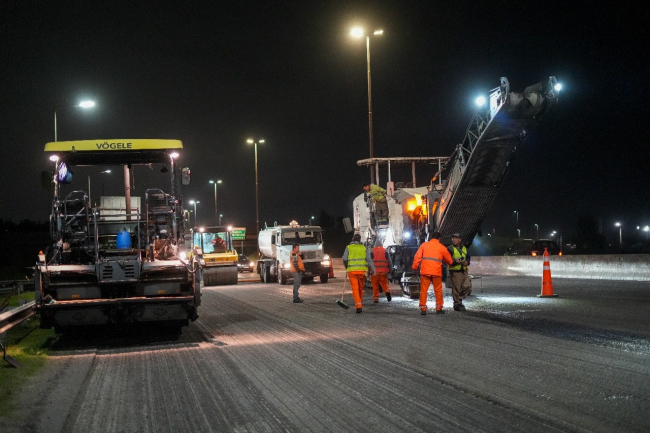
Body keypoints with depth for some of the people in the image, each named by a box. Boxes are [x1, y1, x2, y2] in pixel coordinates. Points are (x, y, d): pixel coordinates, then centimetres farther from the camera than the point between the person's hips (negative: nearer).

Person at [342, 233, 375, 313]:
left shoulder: (348, 247, 6)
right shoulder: (364, 248, 10)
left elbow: (344, 259, -1)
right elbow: (369, 260, -1)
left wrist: (346, 267, 16)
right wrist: (372, 269, -7)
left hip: (352, 271, -2)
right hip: (362, 270, 2)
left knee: (355, 289, -4)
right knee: (360, 289, 15)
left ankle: (358, 306, -16)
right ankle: (360, 305, 23)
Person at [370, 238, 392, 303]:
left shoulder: (372, 252, 3)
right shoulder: (385, 251, 7)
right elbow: (389, 261, 5)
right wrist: (389, 269, 13)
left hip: (374, 272, -1)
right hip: (384, 271, 1)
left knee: (375, 285, 5)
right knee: (384, 283, 11)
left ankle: (375, 298, 3)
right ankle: (387, 291, -18)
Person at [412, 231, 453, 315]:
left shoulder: (424, 245, 8)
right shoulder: (442, 247, 7)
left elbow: (417, 257, 2)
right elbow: (449, 260, 14)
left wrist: (415, 267, 8)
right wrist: (451, 261, 35)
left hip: (425, 271, 1)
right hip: (436, 272, 0)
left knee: (423, 290, 4)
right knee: (438, 290, 11)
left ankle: (423, 309, 1)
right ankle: (439, 308, 13)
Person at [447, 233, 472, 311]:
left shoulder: (464, 248, 15)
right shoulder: (450, 249, -3)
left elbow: (468, 257, 22)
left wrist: (467, 262, 0)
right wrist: (455, 261, -26)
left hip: (464, 272, 5)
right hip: (455, 272, -5)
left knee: (468, 286, -6)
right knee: (456, 289, -3)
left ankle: (460, 298, 15)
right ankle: (457, 304, 7)